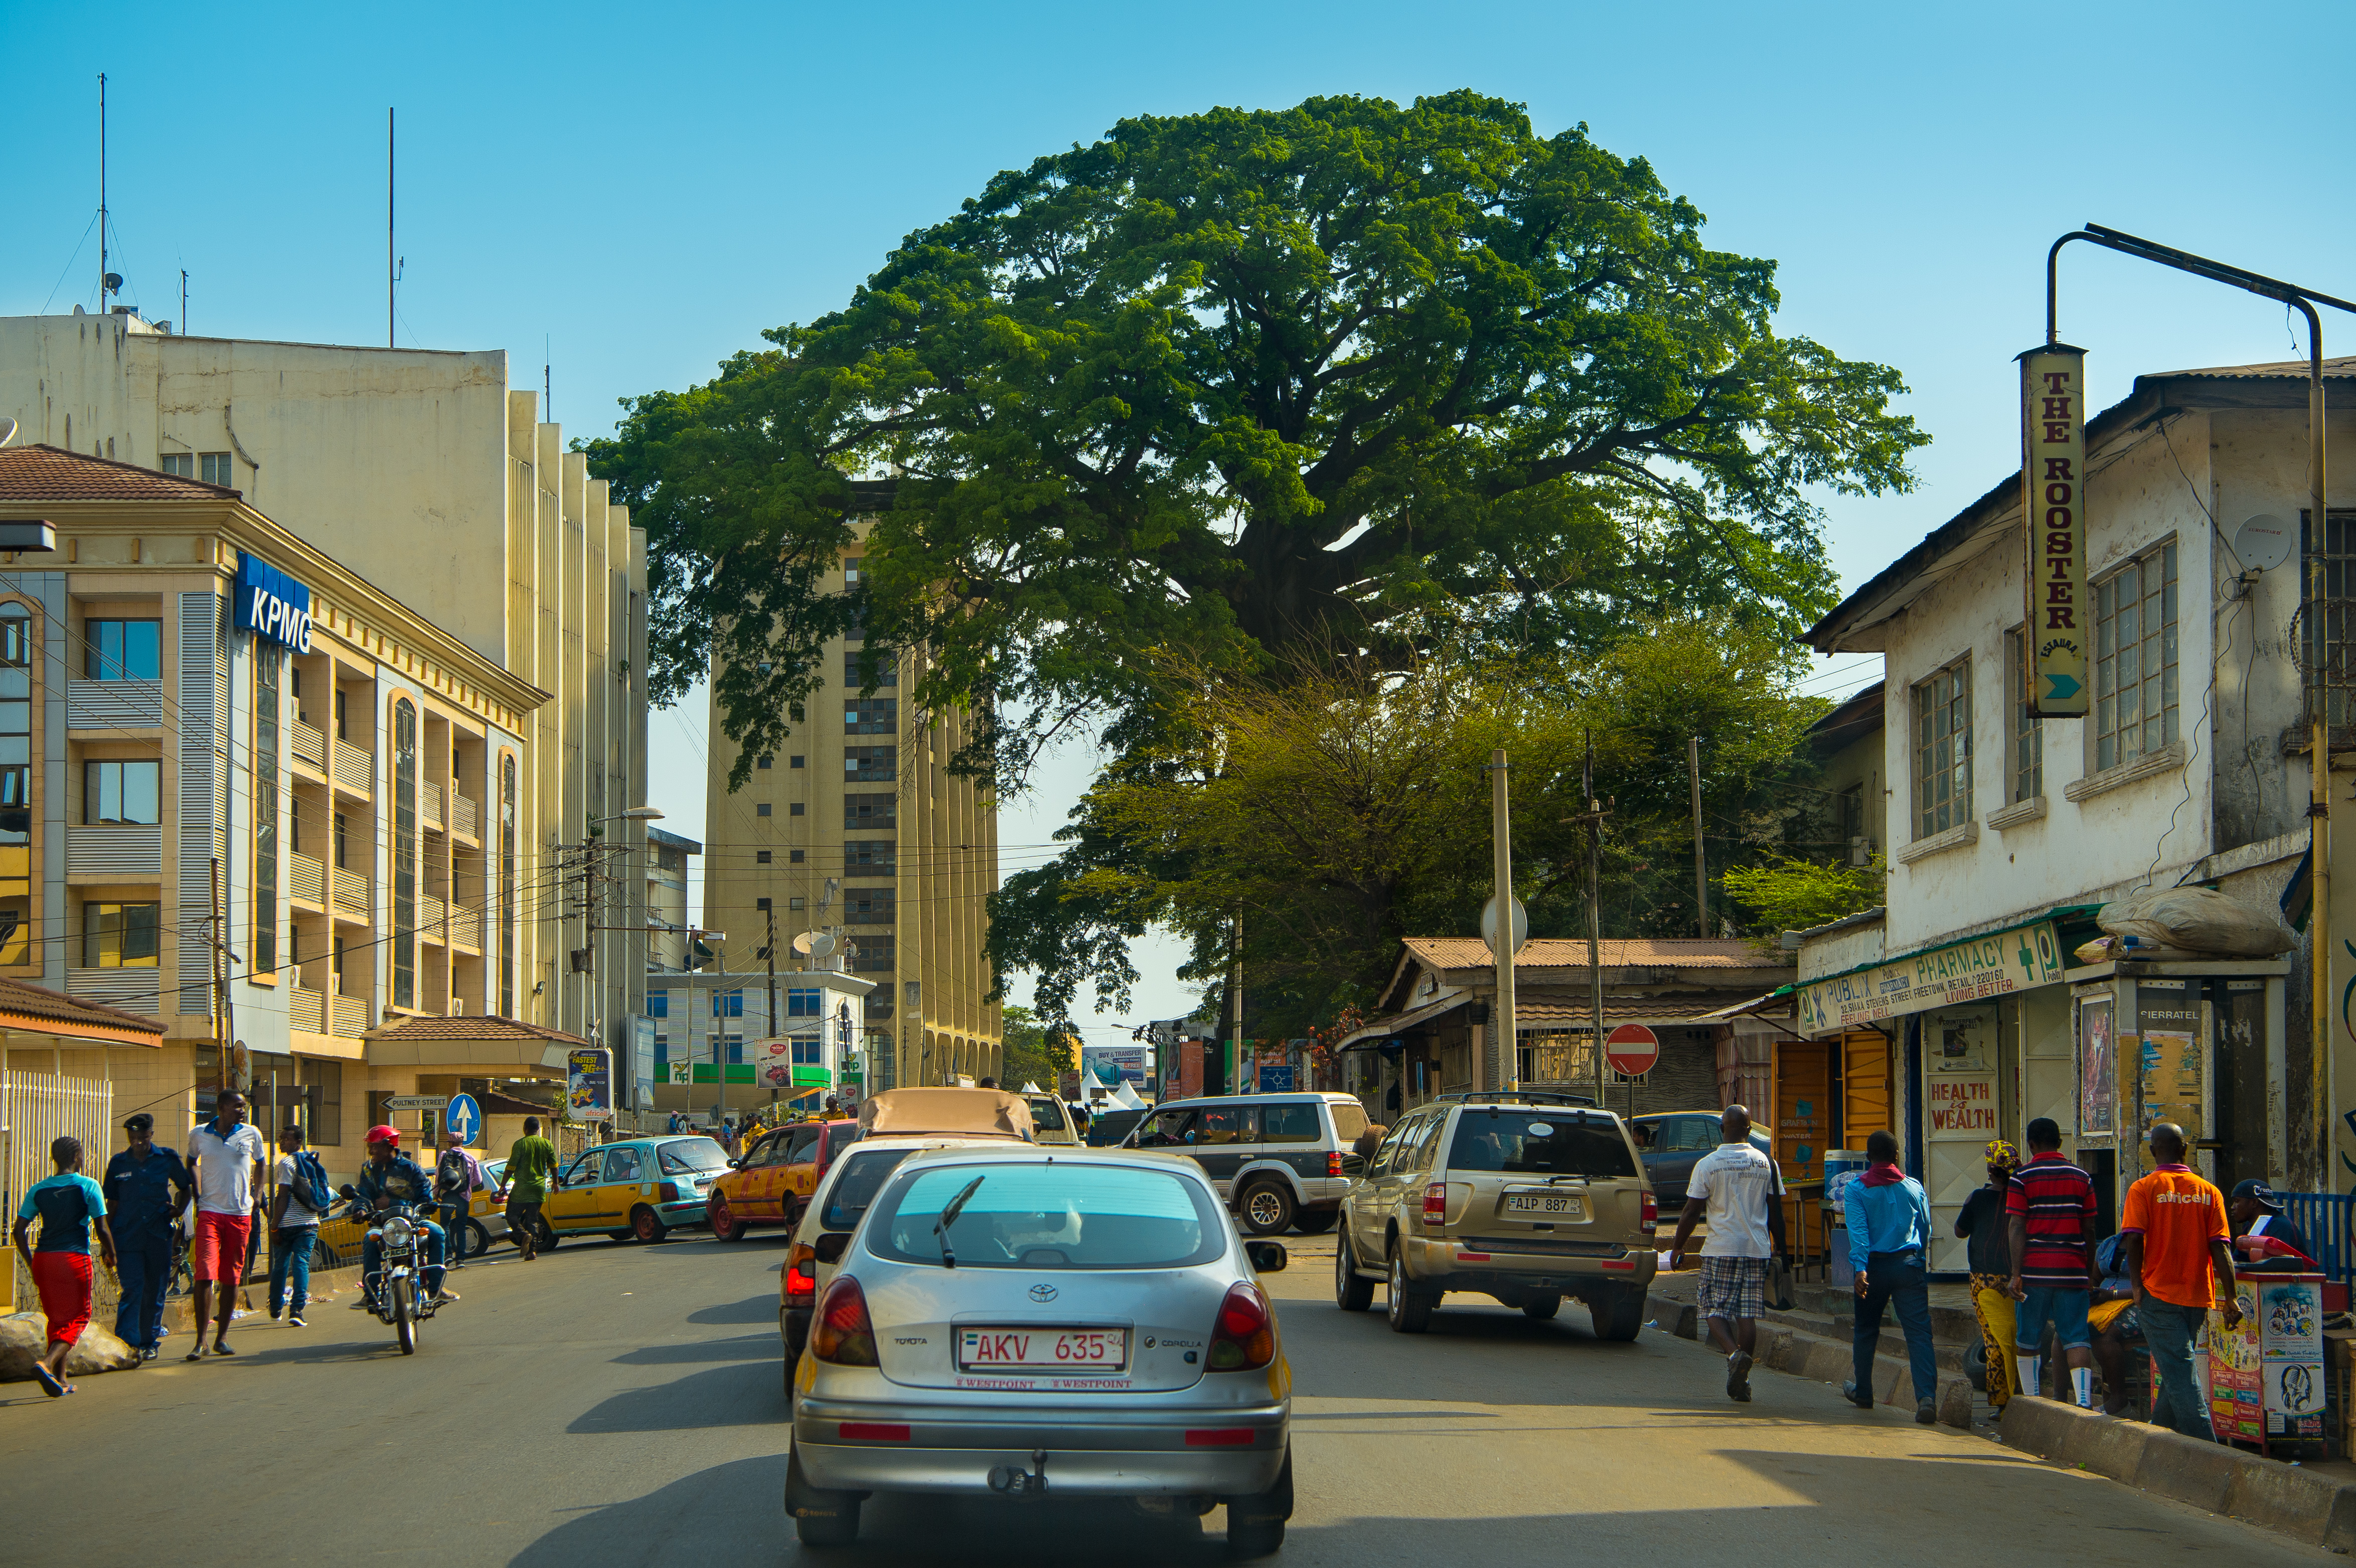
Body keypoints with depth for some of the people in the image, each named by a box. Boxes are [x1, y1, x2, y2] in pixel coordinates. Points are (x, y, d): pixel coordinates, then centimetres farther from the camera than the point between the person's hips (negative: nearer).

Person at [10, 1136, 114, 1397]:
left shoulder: (38, 1190, 9)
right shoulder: (88, 1186, -3)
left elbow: (19, 1231, 6)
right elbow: (102, 1229, -6)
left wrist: (31, 1265, 16)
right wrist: (110, 1253, 13)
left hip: (43, 1258, 5)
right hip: (75, 1258, -5)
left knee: (56, 1319, 18)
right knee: (78, 1317, 2)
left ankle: (60, 1379, 18)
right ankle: (47, 1363, -22)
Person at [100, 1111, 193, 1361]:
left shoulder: (168, 1159, 4)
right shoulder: (119, 1163, 5)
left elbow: (186, 1187, 20)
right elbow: (112, 1203, 12)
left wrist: (178, 1210, 3)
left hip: (159, 1235, 1)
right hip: (128, 1235, -1)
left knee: (155, 1291, 6)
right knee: (132, 1288, -13)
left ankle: (149, 1342, 19)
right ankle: (127, 1343, -16)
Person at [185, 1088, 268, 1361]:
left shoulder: (251, 1135, 3)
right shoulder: (199, 1135, 2)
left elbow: (259, 1164, 21)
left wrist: (257, 1193, 9)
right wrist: (196, 1195, 10)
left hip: (240, 1215, 2)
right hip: (210, 1213, -2)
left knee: (231, 1278, 6)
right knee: (205, 1275, -14)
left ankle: (221, 1337, 17)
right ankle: (200, 1341, -11)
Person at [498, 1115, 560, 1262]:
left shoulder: (520, 1144, -8)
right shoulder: (547, 1145, 5)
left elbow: (511, 1167, -9)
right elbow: (553, 1166, 12)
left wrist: (503, 1186, -2)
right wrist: (556, 1183, 27)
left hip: (521, 1188, -4)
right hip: (539, 1188, 4)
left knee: (512, 1215, 7)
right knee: (533, 1219, 10)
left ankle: (523, 1235, -18)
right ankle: (533, 1249, 1)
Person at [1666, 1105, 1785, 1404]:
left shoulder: (1707, 1165, -5)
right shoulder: (1766, 1164, 3)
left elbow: (1691, 1212, -4)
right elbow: (1776, 1212, 6)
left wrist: (1677, 1247, 7)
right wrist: (1779, 1246, 17)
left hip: (1720, 1250, -3)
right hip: (1757, 1249, 3)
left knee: (1715, 1311, 4)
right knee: (1748, 1315, 6)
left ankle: (1734, 1354, -22)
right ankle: (1741, 1382, 5)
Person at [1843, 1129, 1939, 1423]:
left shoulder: (1856, 1190, -1)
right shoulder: (1914, 1187, 7)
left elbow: (1858, 1230, -13)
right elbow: (1925, 1229, 16)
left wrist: (1860, 1267, -20)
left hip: (1874, 1266, -1)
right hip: (1909, 1264, 1)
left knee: (1867, 1331, 17)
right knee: (1919, 1332, -6)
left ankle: (1863, 1393, 31)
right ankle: (1927, 1396, -23)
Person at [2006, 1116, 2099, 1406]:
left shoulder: (2022, 1177, -1)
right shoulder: (2081, 1178, 7)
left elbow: (2016, 1227, -8)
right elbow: (2089, 1230, 10)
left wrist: (2016, 1273, -10)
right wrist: (2089, 1271, 18)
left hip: (2035, 1269, -2)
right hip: (2072, 1269, 2)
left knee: (2027, 1340, 11)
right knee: (2077, 1338, -2)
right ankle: (2084, 1402, -19)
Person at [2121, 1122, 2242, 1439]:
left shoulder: (2143, 1189, -5)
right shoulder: (2209, 1192, 3)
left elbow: (2135, 1240, -14)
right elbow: (2221, 1247, -2)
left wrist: (2138, 1286, -5)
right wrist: (2231, 1298, -2)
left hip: (2159, 1294, -4)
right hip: (2198, 1296, 4)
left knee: (2178, 1372, -5)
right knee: (2177, 1370, 19)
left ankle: (2205, 1449, -15)